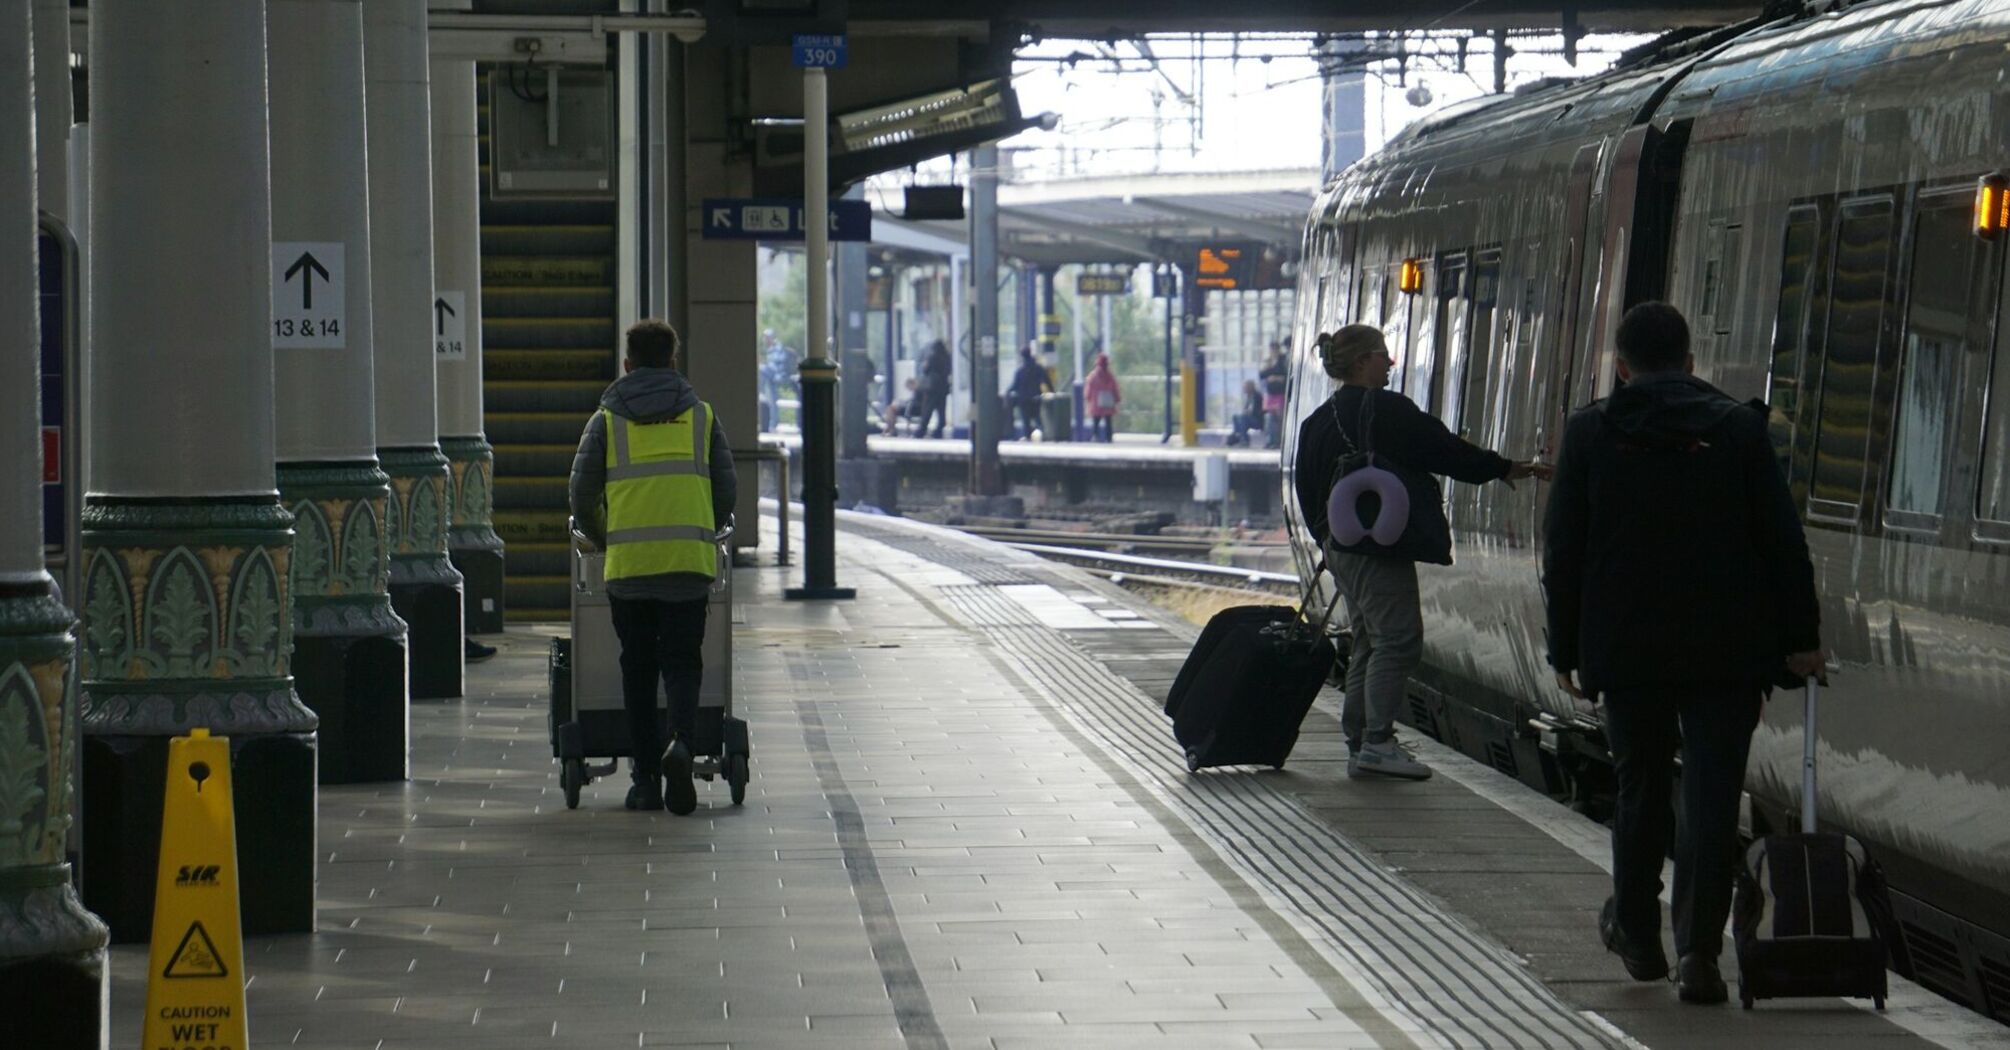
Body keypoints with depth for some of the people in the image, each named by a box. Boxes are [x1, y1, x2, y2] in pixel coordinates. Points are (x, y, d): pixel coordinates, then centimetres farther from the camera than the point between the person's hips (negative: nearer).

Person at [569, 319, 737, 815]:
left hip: (627, 563, 0)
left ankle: (646, 777, 8)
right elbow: (726, 491, 11)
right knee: (682, 662, 4)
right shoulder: (701, 415, 13)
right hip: (689, 560, 0)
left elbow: (582, 497, 6)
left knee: (638, 667, 10)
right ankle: (681, 742, -24)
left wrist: (604, 541, 24)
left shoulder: (607, 420, 10)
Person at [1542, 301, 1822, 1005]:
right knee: (1712, 799, -1)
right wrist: (1800, 637, 7)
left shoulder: (1590, 432, 2)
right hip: (1727, 652, -1)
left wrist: (1565, 650, 10)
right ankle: (1698, 953, -6)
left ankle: (1638, 935, 25)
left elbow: (1563, 553, 4)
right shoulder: (1739, 428, 1)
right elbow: (1782, 544, 1)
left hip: (1625, 649, 1)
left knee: (1640, 789, 15)